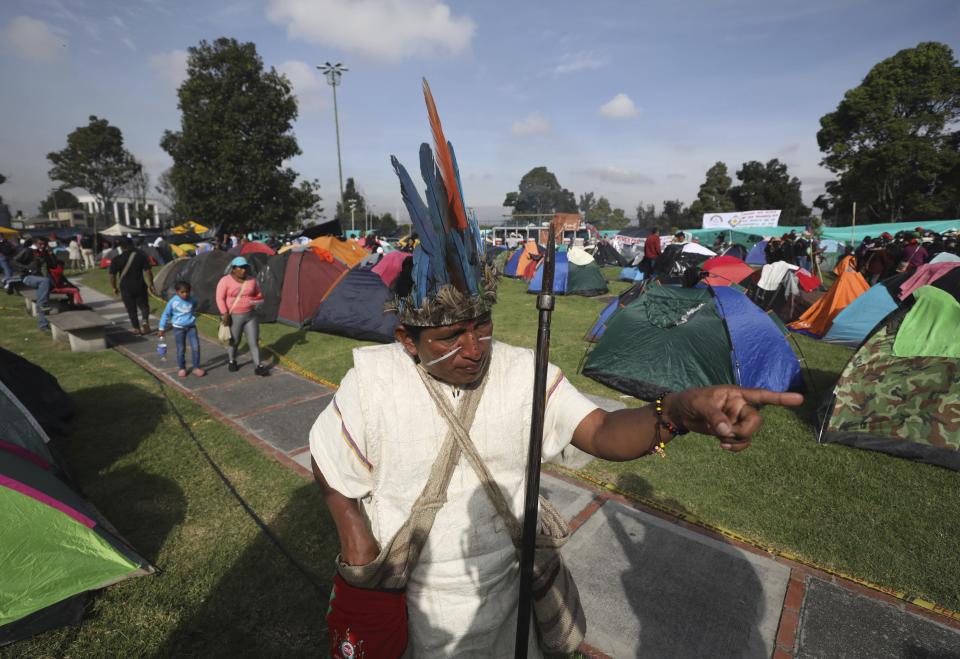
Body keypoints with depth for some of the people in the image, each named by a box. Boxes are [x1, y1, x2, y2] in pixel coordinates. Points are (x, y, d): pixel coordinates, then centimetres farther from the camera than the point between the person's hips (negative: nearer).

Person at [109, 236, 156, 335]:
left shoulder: (116, 260, -4)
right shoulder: (141, 256, -5)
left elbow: (112, 276, -2)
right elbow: (148, 272, -7)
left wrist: (114, 288, 13)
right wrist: (150, 285, 1)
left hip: (125, 288, 0)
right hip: (140, 286, 0)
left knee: (131, 309, 12)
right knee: (144, 305, 16)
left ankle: (137, 329, 16)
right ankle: (145, 322, -9)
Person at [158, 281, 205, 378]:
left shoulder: (193, 300, -6)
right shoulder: (173, 302, -13)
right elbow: (165, 315, -2)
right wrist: (162, 328, 2)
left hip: (191, 327, 2)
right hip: (178, 328, -2)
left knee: (196, 347, -6)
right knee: (181, 349, 7)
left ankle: (196, 368, 4)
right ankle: (182, 368, 22)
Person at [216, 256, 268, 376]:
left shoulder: (251, 280, 2)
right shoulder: (225, 281, -10)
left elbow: (258, 295, 13)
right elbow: (220, 299, -12)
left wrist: (257, 300, -9)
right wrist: (225, 314, -20)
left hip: (250, 316, 3)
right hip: (233, 317, -3)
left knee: (254, 341, 0)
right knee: (234, 341, 12)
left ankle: (258, 366, 5)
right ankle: (231, 361, 37)